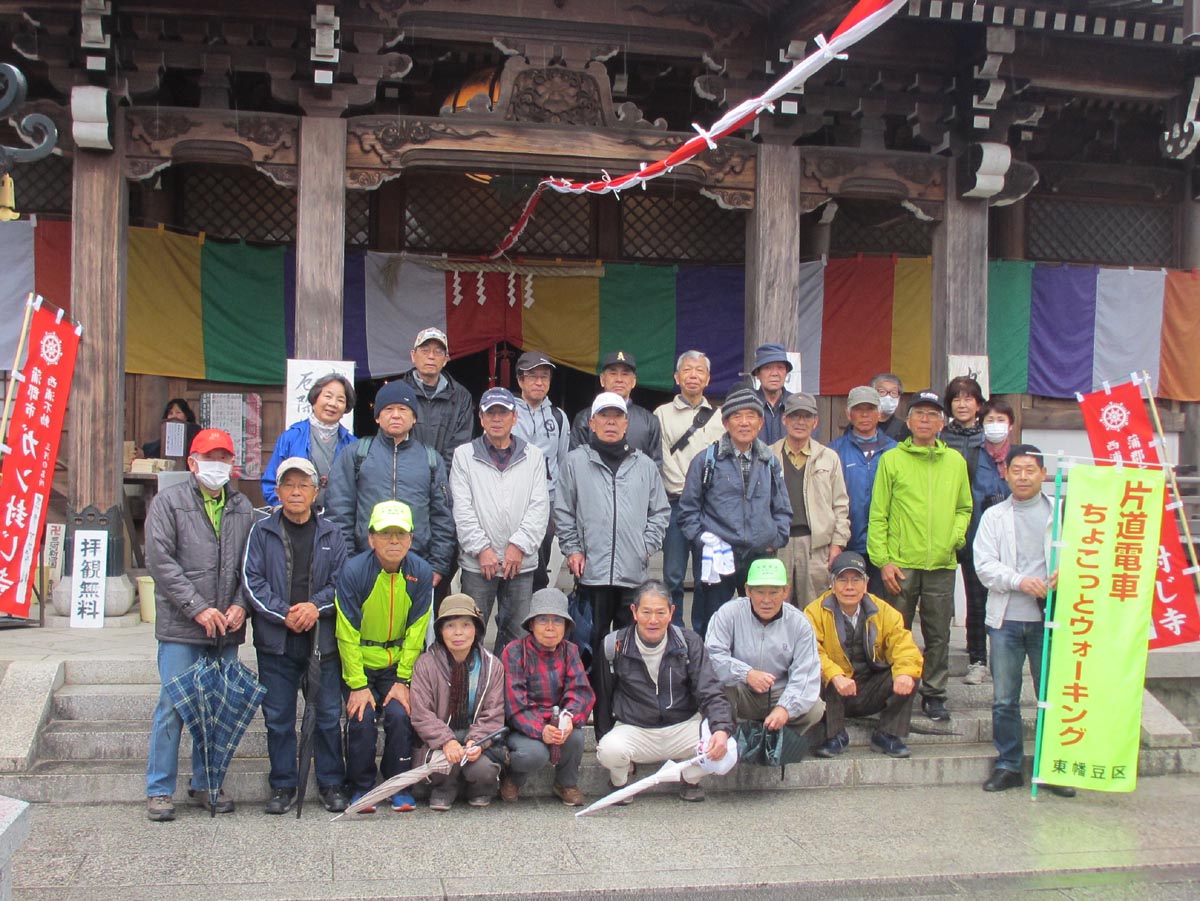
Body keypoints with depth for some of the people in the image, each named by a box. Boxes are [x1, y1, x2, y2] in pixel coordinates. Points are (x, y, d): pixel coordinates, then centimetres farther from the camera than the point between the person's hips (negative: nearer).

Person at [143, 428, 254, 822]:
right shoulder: (168, 502, 1)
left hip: (227, 629, 4)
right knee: (173, 707, -3)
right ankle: (159, 790, 8)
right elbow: (160, 561, -7)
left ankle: (207, 784, 21)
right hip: (181, 627, -4)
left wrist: (240, 606, -3)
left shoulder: (242, 507, 14)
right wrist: (198, 609, -13)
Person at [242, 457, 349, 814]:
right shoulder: (262, 532, 4)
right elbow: (252, 580, -3)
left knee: (328, 715, 4)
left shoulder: (331, 534, 8)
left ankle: (331, 784, 17)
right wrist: (284, 614, -14)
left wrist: (316, 605, -14)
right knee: (278, 718, 6)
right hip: (276, 641, 0)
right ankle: (283, 786, 18)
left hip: (322, 640, 1)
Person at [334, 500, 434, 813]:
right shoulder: (353, 571, -19)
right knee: (362, 718, -16)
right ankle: (361, 789, 4)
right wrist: (357, 685, -14)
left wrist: (403, 681, -8)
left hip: (398, 662, 2)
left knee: (400, 714, -15)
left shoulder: (421, 572, -12)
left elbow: (416, 632, -5)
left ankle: (399, 787, 5)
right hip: (358, 662, -2)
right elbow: (347, 634, -14)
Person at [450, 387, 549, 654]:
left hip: (521, 562, 1)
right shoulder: (464, 455, 5)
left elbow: (539, 507, 0)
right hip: (477, 562, -1)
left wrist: (519, 545, -10)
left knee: (516, 632, 7)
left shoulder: (533, 456, 8)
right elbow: (462, 509, -3)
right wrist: (481, 548, -11)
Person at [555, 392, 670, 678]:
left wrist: (648, 546, 3)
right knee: (594, 641, 4)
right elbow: (563, 512, 7)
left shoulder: (645, 465, 11)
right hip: (592, 570, -2)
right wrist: (572, 549, 0)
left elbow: (660, 512, 14)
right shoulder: (576, 462, 5)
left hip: (634, 572, 2)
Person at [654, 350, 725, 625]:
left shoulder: (719, 417, 13)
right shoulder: (662, 415, 7)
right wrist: (685, 491, -7)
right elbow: (656, 459, 1)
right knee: (673, 576, 0)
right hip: (675, 504, -1)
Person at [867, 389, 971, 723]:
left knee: (938, 635, 7)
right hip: (901, 563, -2)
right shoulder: (892, 459, 2)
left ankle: (934, 694, 18)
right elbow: (878, 515, 0)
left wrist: (955, 537, -1)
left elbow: (964, 508, 19)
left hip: (942, 564, 2)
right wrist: (883, 560, -7)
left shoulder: (956, 461, 11)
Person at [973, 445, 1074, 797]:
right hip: (1006, 618, 1)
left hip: (1048, 617, -1)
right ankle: (1008, 765, 17)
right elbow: (984, 565, -1)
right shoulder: (994, 516, 8)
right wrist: (1019, 581, -17)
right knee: (1004, 699, 5)